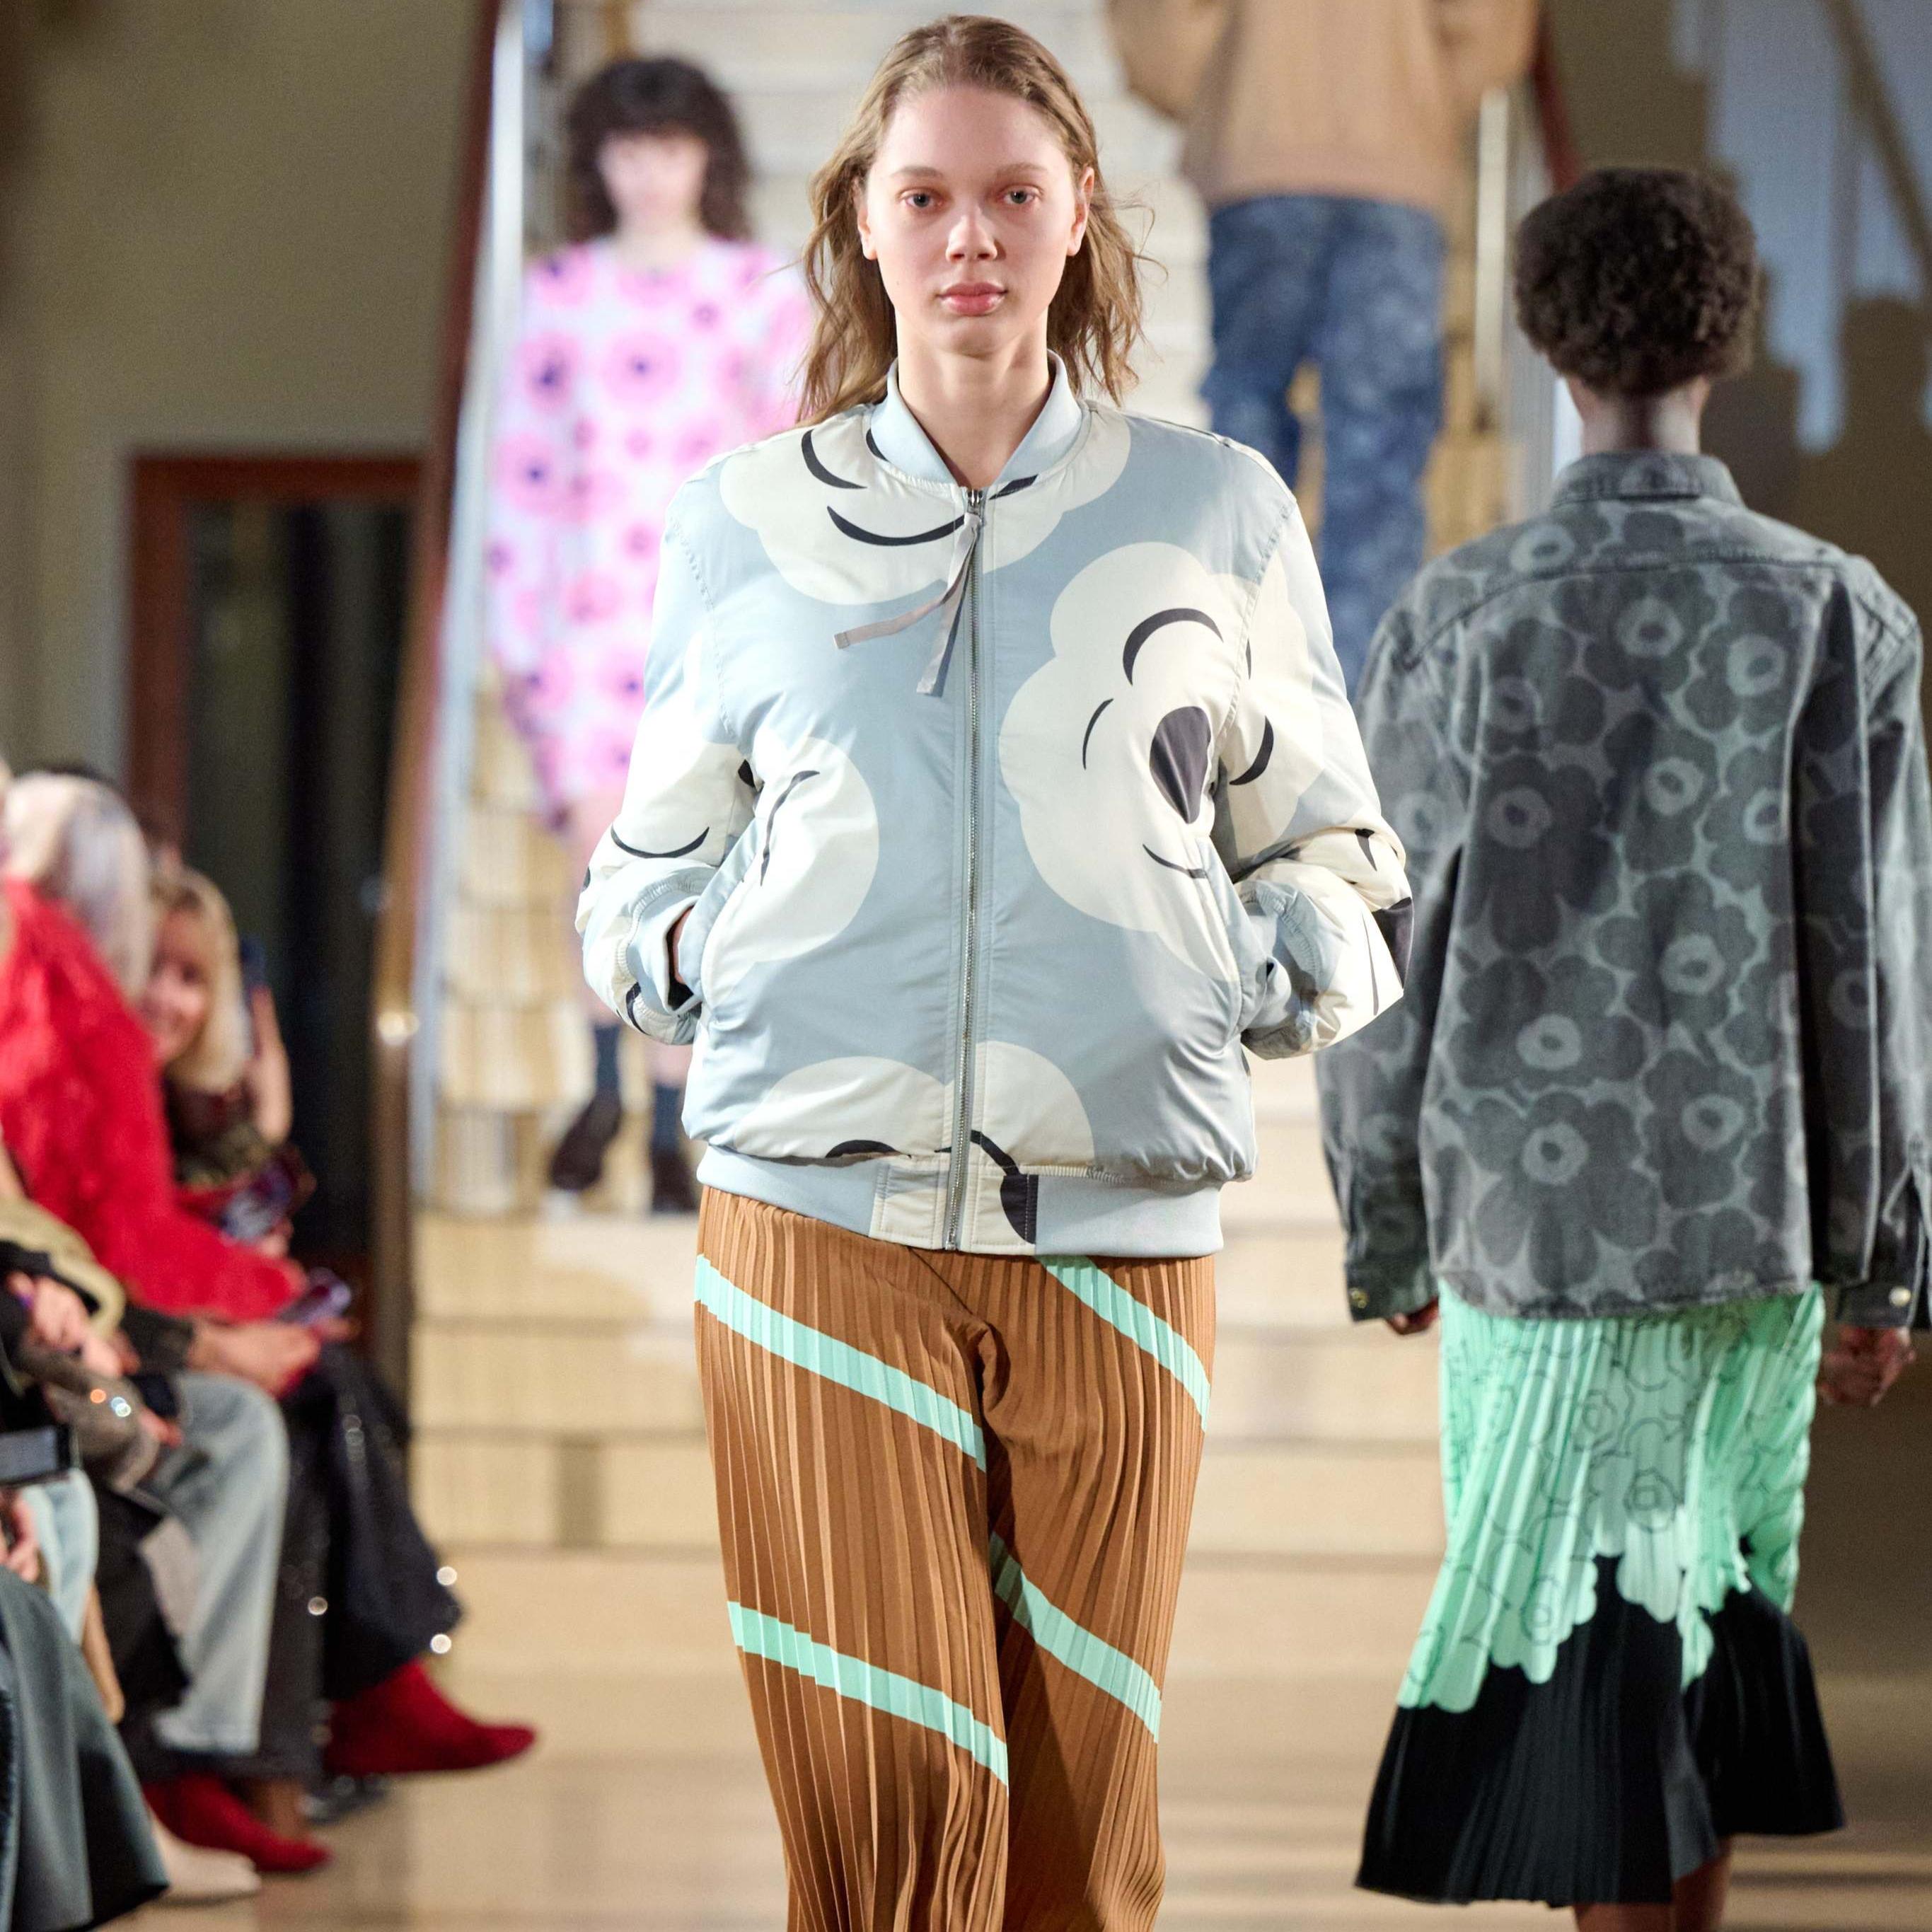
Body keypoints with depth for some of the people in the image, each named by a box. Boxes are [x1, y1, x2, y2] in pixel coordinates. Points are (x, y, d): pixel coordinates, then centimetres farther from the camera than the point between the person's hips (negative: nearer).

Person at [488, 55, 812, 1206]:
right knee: (604, 847, -12)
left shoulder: (763, 293, 5)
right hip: (591, 608, 1)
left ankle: (671, 1136, 8)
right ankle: (604, 1087, 11)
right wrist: (516, 628, 7)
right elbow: (524, 464, 10)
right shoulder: (559, 294, 9)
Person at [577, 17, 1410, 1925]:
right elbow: (636, 883, 21)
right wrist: (703, 950, 1)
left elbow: (1335, 866, 17)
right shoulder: (745, 524, 12)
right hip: (821, 1212, -1)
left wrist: (1254, 966, -2)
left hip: (1120, 1229, 1)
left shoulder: (1214, 513, 11)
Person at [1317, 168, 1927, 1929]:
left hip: (1535, 1208, -1)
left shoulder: (1454, 625, -5)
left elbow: (1385, 964, -2)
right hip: (1755, 1211, 1)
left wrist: (1385, 1236, 11)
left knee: (1593, 1665, 3)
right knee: (1713, 1619, 15)